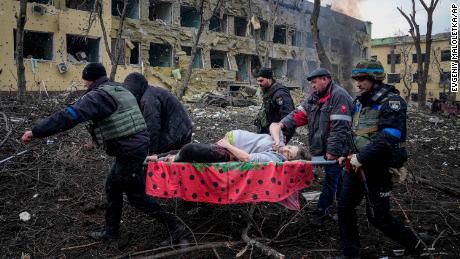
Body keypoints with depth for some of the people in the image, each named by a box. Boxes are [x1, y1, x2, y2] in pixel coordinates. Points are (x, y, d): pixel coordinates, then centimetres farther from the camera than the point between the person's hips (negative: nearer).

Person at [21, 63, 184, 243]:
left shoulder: (98, 95, -14)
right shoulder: (120, 91, 16)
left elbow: (69, 116, -23)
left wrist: (36, 131, -21)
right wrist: (96, 138, 31)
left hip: (130, 152, -10)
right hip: (138, 145, 10)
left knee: (136, 196, 2)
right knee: (112, 187, 20)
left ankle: (173, 225, 10)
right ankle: (111, 231, 31)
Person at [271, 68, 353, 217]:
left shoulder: (339, 96, -16)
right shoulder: (314, 97, 13)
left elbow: (339, 127, -22)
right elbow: (300, 113, 8)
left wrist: (333, 151, -23)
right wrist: (283, 123, -9)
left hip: (335, 151, -8)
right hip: (320, 149, 8)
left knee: (332, 179, 2)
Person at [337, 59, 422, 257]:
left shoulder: (391, 101, -15)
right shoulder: (360, 100, 10)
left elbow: (389, 138, -27)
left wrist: (361, 157, -25)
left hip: (379, 167, -8)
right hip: (358, 163, 8)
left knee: (378, 216, 3)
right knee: (345, 207, 6)